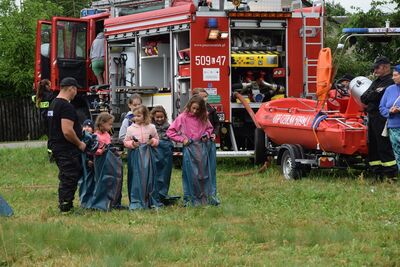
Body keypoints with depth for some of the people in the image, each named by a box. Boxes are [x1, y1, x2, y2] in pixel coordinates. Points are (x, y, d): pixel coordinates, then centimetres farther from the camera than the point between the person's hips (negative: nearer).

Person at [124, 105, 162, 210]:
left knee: (149, 177, 5)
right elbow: (125, 142, 8)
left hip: (148, 155, 1)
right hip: (135, 156, -1)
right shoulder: (130, 128, 2)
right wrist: (131, 144, -12)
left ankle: (152, 201, 13)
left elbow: (157, 140, 13)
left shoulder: (151, 127, 5)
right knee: (136, 178, -4)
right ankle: (136, 202, 1)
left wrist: (153, 141, -8)